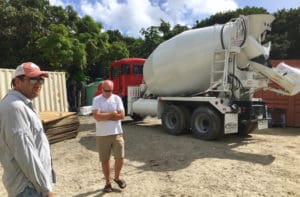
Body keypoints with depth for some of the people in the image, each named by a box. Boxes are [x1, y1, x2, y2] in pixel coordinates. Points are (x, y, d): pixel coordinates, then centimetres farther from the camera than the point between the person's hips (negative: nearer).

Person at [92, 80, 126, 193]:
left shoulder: (117, 98, 0)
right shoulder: (96, 100, -5)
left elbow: (122, 115, -9)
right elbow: (96, 116, -19)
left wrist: (104, 116, -12)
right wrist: (112, 113, -13)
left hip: (117, 133, 1)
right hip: (102, 135, -1)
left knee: (120, 158, 3)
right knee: (105, 160, 10)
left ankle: (117, 178, 30)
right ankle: (108, 182, 30)